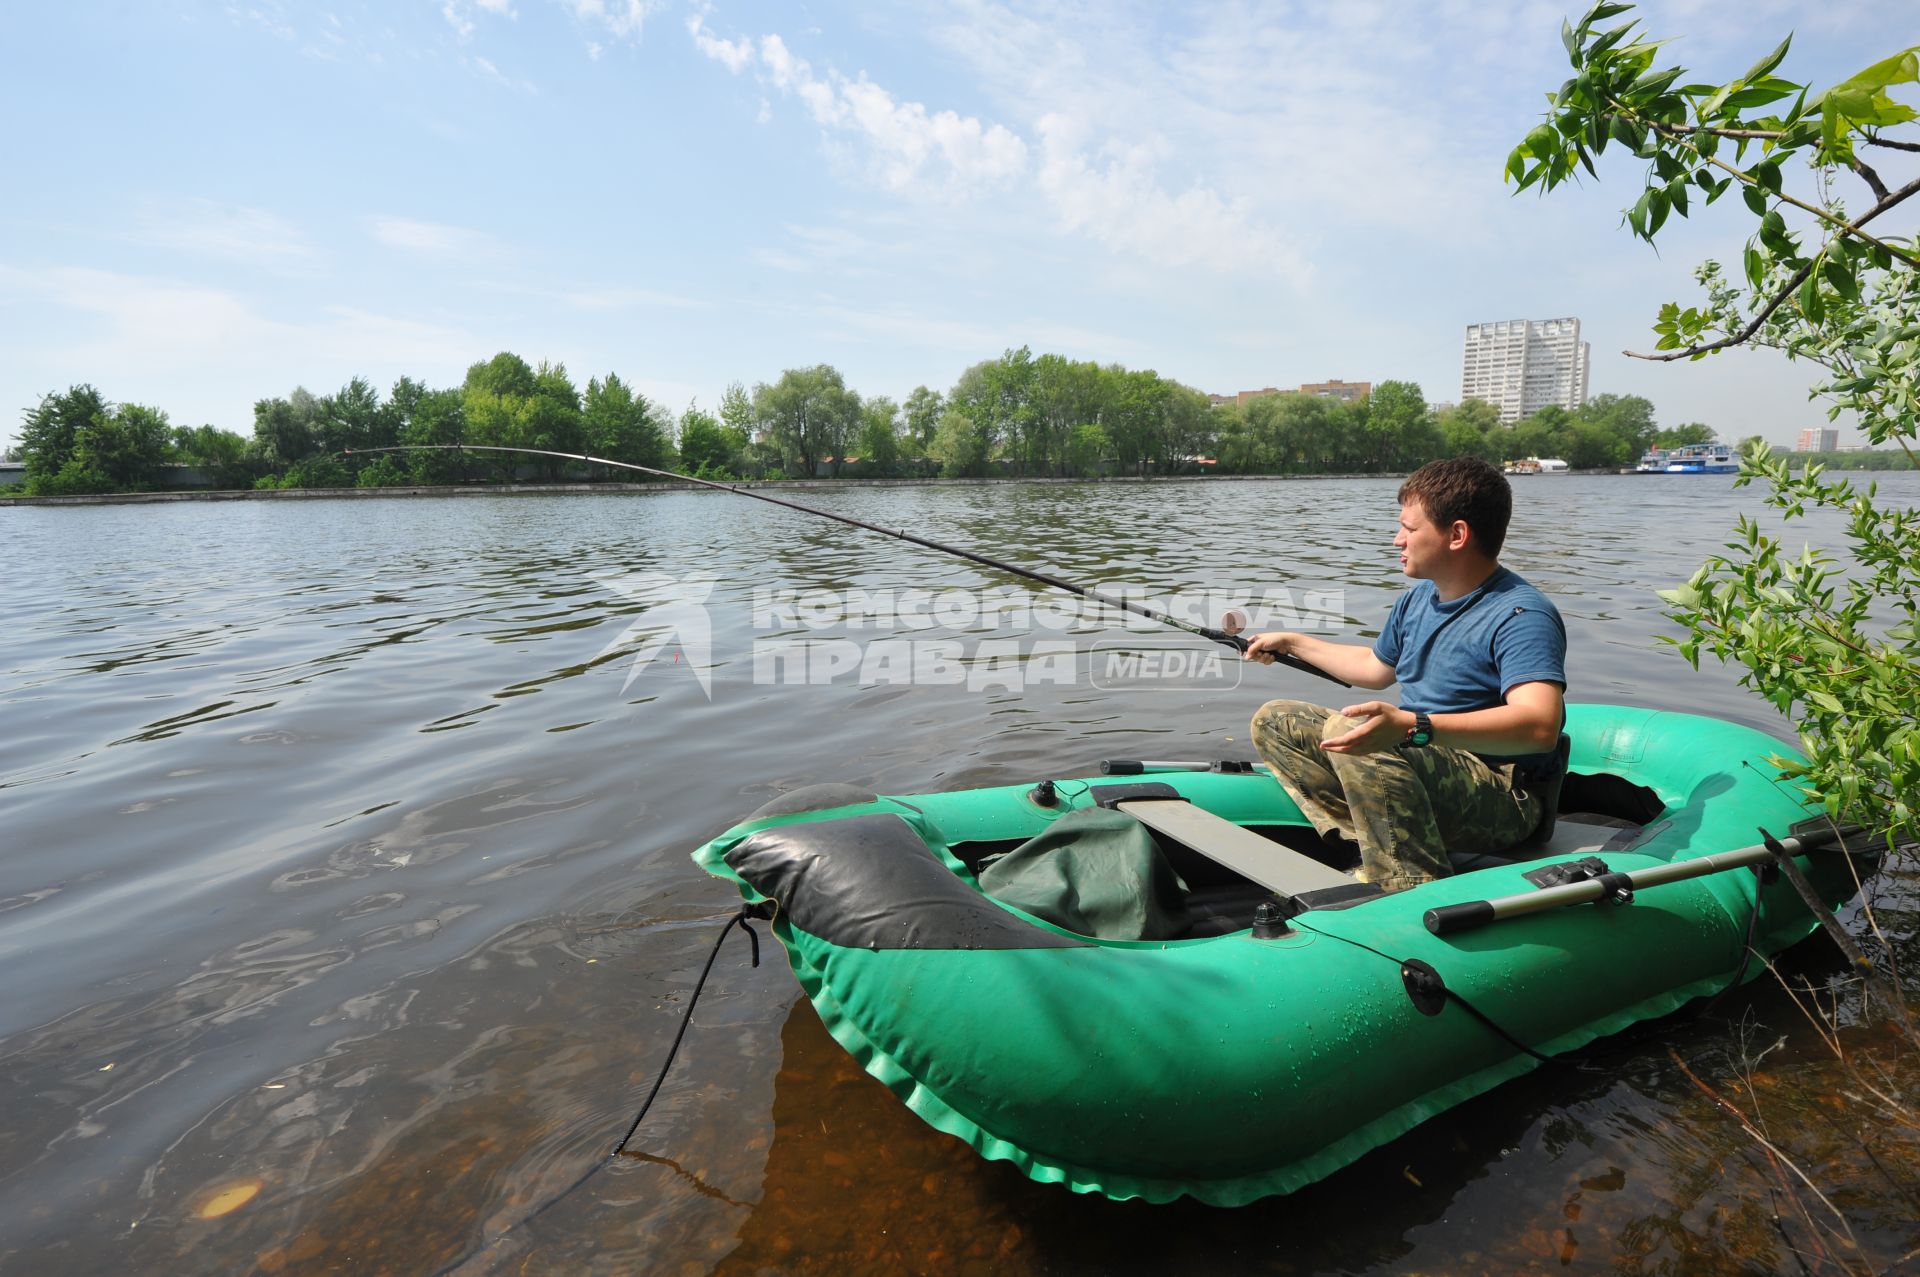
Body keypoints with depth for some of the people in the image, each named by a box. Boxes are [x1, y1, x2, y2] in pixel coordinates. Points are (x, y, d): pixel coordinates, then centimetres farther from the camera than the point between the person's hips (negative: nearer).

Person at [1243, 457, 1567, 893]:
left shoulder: (1522, 616, -19)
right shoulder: (1417, 598, 10)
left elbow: (1540, 726, -34)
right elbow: (1377, 667, 29)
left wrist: (1411, 726, -45)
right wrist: (1293, 643, 33)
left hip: (1504, 800, -9)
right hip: (1424, 762, 10)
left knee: (1347, 729, -35)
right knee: (1274, 721, 6)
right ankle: (1372, 848, -10)